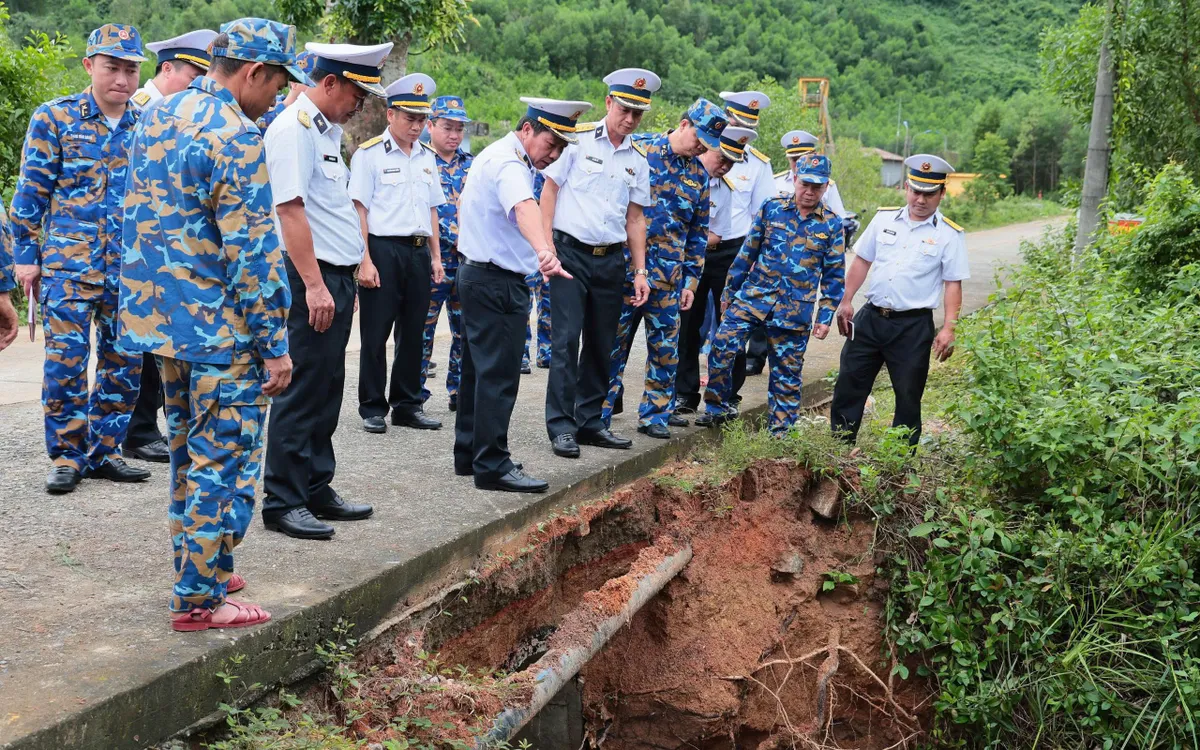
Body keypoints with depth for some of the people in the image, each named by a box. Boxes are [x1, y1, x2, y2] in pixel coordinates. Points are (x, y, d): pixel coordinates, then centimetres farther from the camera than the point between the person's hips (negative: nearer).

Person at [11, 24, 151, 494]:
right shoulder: (54, 118, 0)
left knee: (126, 364, 7)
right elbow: (31, 191, 0)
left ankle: (103, 451, 20)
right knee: (65, 361, -5)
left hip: (131, 267, 4)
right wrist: (26, 255, -3)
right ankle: (67, 456, 9)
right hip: (68, 262, -4)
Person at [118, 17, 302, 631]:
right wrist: (275, 344, -15)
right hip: (219, 328, -9)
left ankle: (196, 569, 31)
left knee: (189, 453, 20)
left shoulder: (157, 116, 11)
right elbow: (252, 252, -19)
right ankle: (200, 599, 6)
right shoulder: (235, 137, -17)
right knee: (224, 463, 0)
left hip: (159, 318, 9)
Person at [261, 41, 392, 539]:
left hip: (336, 277, 10)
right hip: (311, 278, -10)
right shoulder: (293, 128, -12)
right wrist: (314, 286, -25)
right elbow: (291, 209, -20)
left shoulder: (327, 131, 18)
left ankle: (316, 490, 24)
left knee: (327, 390, 14)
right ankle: (282, 503, 2)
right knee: (304, 391, -5)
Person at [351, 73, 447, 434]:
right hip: (383, 250, -5)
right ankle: (372, 408, 10)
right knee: (375, 334, 0)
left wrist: (436, 256, 15)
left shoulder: (427, 156, 14)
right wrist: (365, 261, -14)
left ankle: (407, 405, 20)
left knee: (413, 333, 10)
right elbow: (359, 210, -8)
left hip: (419, 252, 6)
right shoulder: (369, 153, -4)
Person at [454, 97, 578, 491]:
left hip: (476, 274, 11)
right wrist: (544, 252, -59)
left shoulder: (492, 155, 14)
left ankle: (469, 454, 23)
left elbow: (464, 201, 29)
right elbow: (524, 208, -42)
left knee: (479, 370, 15)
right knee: (499, 376, -7)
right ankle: (492, 466, -3)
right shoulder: (510, 166, -21)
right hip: (498, 283, -11)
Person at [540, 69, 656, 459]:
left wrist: (640, 272, 9)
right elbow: (549, 190, -2)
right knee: (566, 340, -8)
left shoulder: (637, 159, 11)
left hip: (611, 259, 5)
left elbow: (635, 218, 15)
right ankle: (560, 426, -4)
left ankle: (589, 422, 19)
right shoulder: (578, 139, -2)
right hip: (570, 251, -5)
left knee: (601, 345, 9)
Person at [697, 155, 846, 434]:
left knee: (787, 373, 6)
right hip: (753, 295, 1)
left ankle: (779, 430, 19)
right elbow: (748, 252, 9)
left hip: (795, 310, 0)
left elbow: (834, 275, 6)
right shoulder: (771, 208, 3)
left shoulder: (831, 223, 2)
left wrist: (825, 316, 1)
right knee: (722, 346, -15)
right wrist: (729, 291, 10)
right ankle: (717, 409, 1)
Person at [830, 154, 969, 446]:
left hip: (913, 326, -3)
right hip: (870, 317, 3)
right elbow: (862, 261, 11)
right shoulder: (884, 219, 6)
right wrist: (846, 301, 6)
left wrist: (949, 328, -11)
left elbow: (953, 284, -4)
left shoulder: (949, 235, -3)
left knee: (908, 395, 4)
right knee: (849, 384, 7)